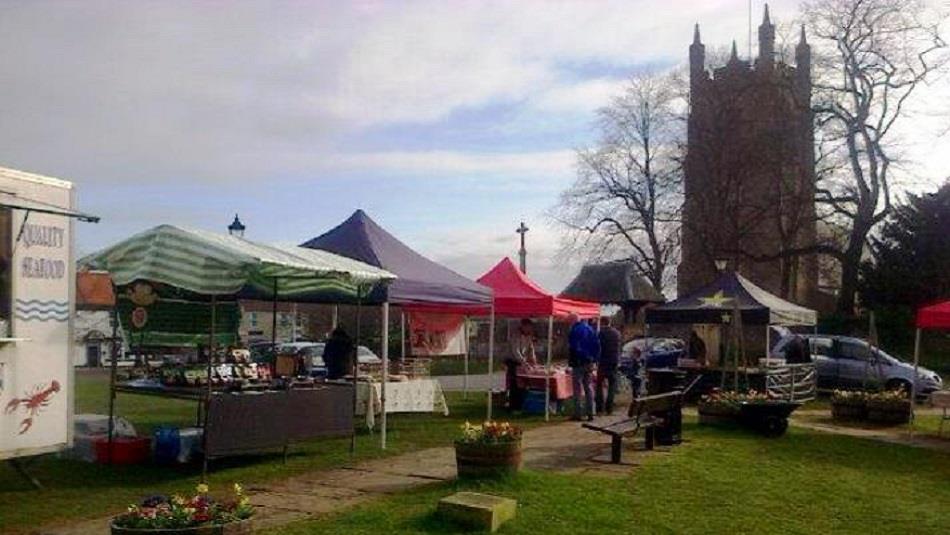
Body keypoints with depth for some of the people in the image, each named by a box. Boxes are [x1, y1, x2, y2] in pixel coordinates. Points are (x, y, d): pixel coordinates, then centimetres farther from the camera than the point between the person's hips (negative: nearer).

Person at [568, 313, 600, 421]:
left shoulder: (574, 331, -13)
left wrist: (570, 362, -7)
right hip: (589, 363, 7)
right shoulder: (590, 329, 9)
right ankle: (590, 413, 14)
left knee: (577, 389, -1)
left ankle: (577, 414, 0)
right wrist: (594, 359, 12)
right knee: (588, 387, 13)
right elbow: (597, 345, 10)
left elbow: (572, 348, -16)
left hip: (579, 363, -7)